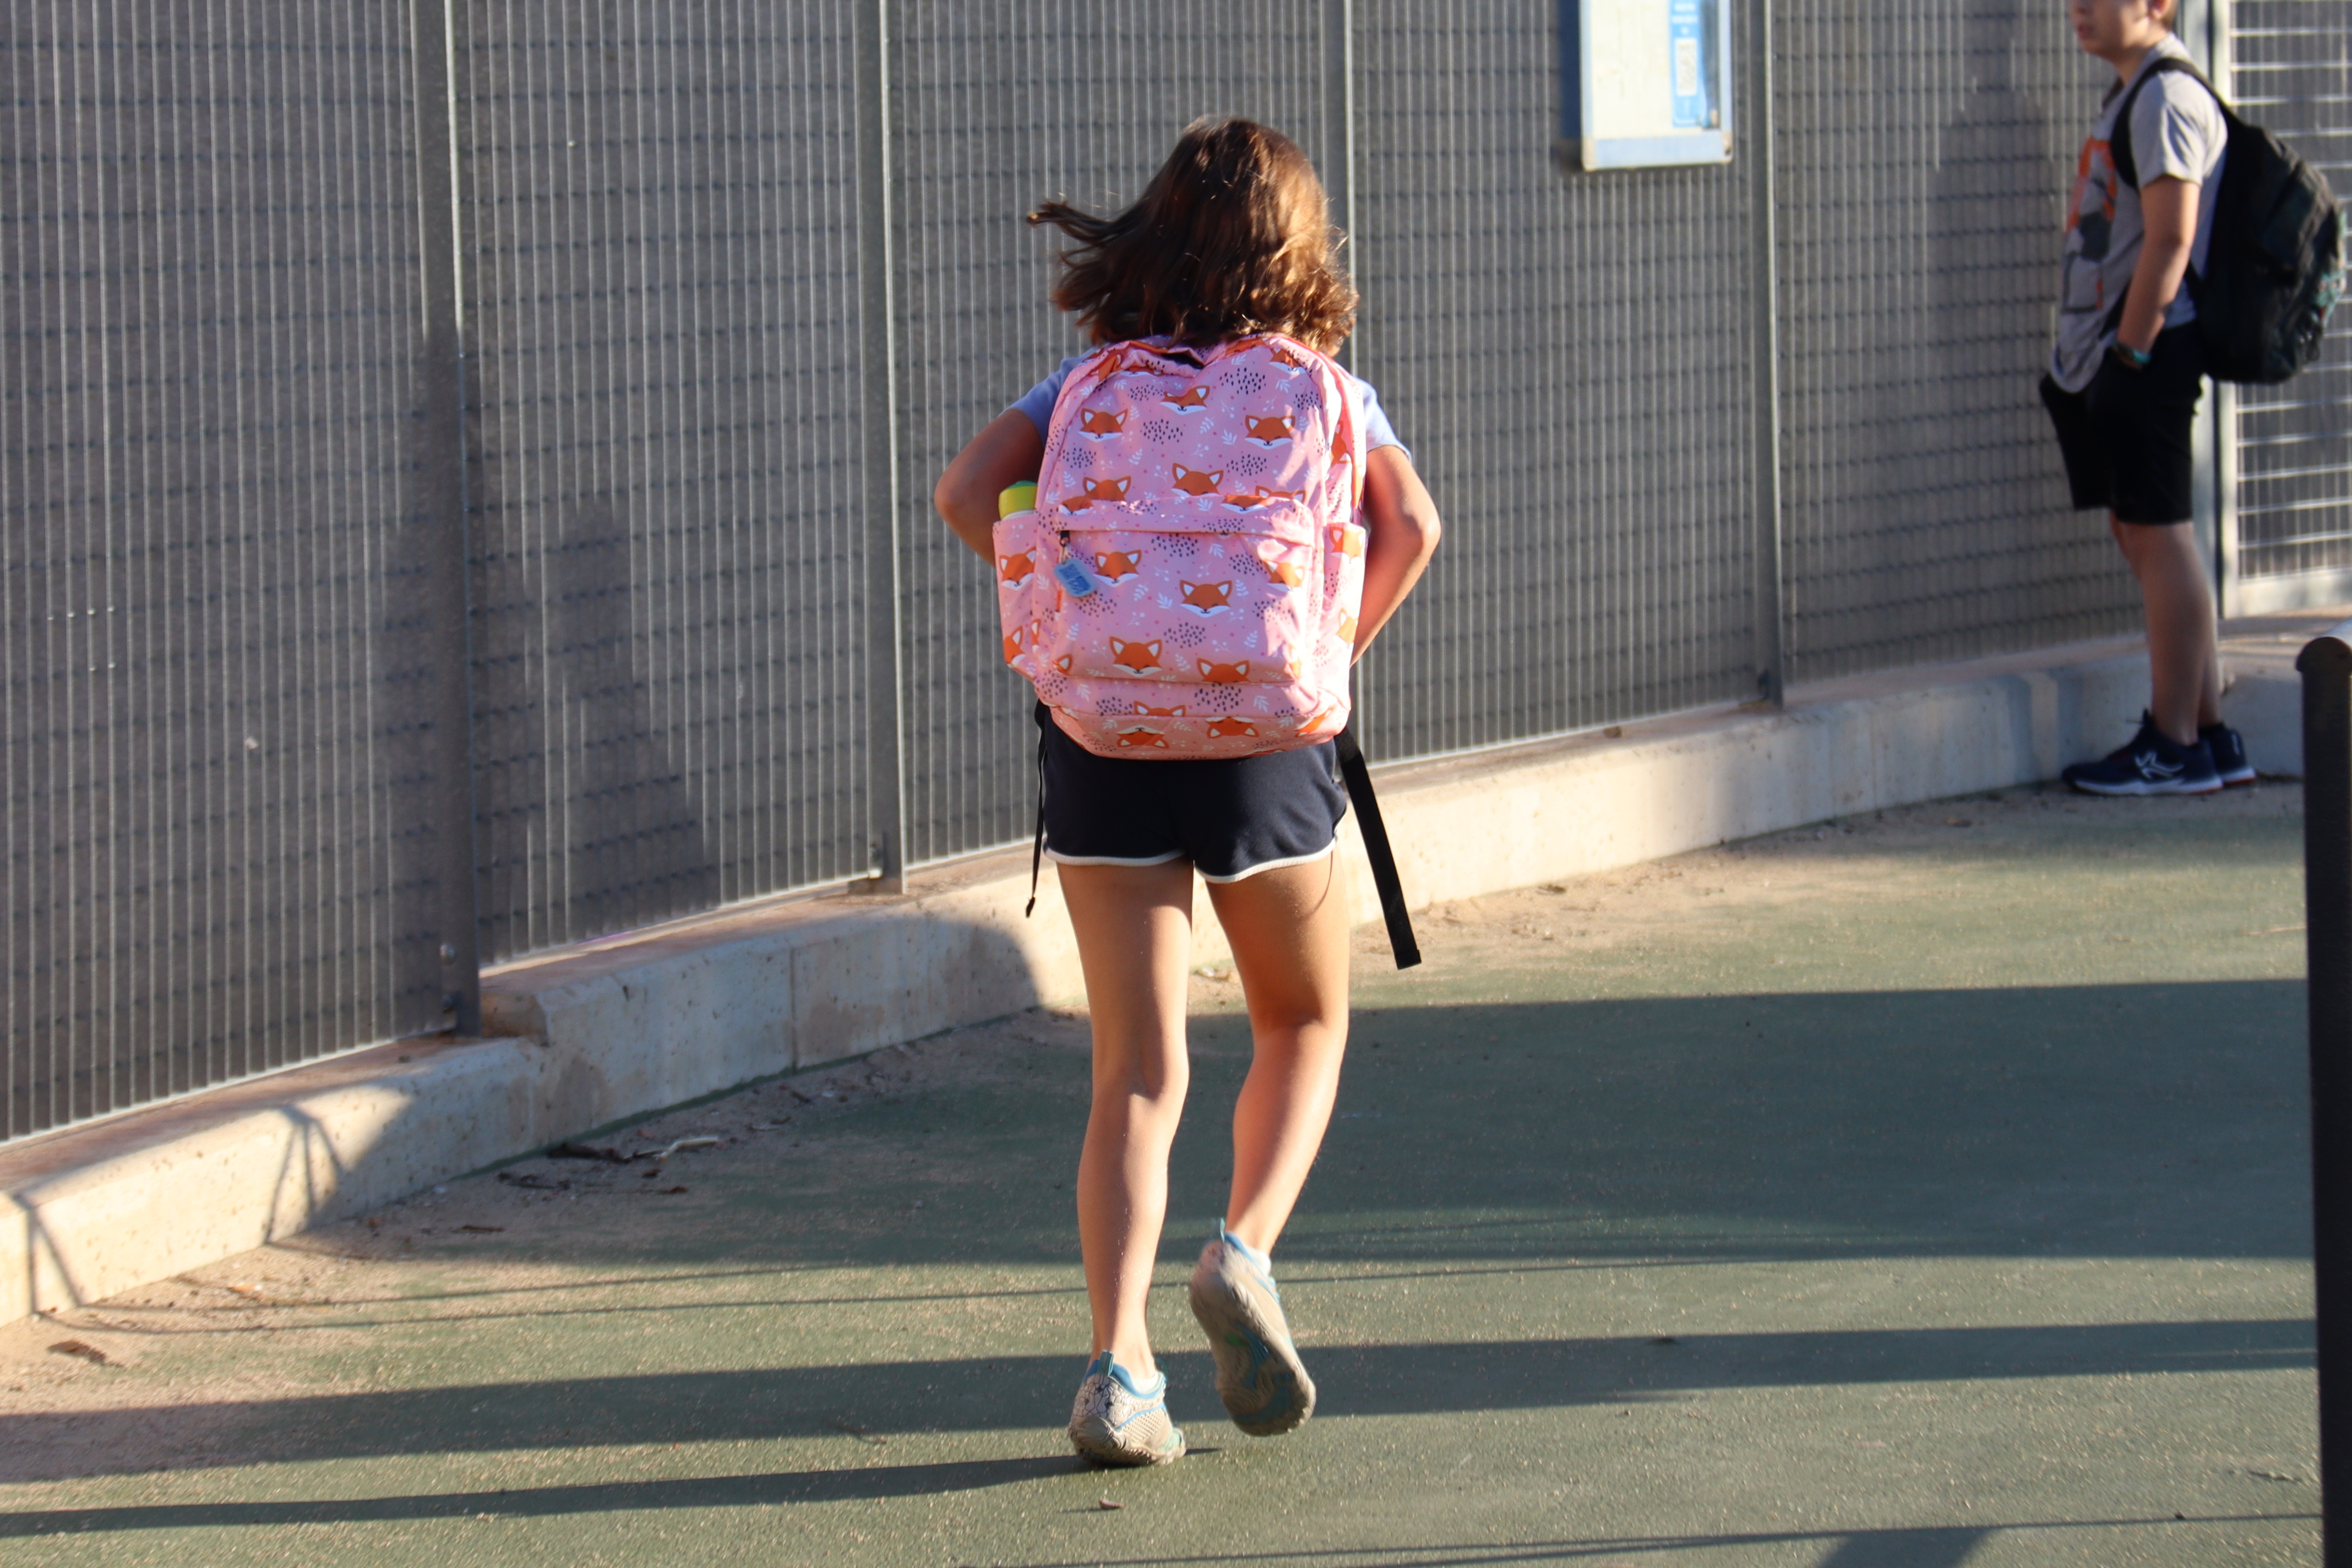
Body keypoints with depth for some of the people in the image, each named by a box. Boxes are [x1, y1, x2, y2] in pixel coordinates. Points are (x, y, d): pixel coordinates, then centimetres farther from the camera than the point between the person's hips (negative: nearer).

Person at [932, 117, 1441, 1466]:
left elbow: (969, 492, -3)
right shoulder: (1320, 388, 6)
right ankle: (1246, 1250, -5)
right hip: (1262, 740, -1)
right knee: (1305, 1025, 20)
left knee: (1137, 1073, 5)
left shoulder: (1098, 383, 10)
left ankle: (1120, 1366, -9)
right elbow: (1411, 525, -9)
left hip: (1103, 735, 2)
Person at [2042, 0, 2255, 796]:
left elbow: (2171, 239, -20)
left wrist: (2128, 354, -20)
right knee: (2138, 533, 12)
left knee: (2157, 534, -7)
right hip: (2112, 351, 10)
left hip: (2150, 350, -10)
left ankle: (2176, 746, -3)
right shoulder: (2127, 95, 18)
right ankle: (2209, 733, 17)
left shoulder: (2167, 99, -14)